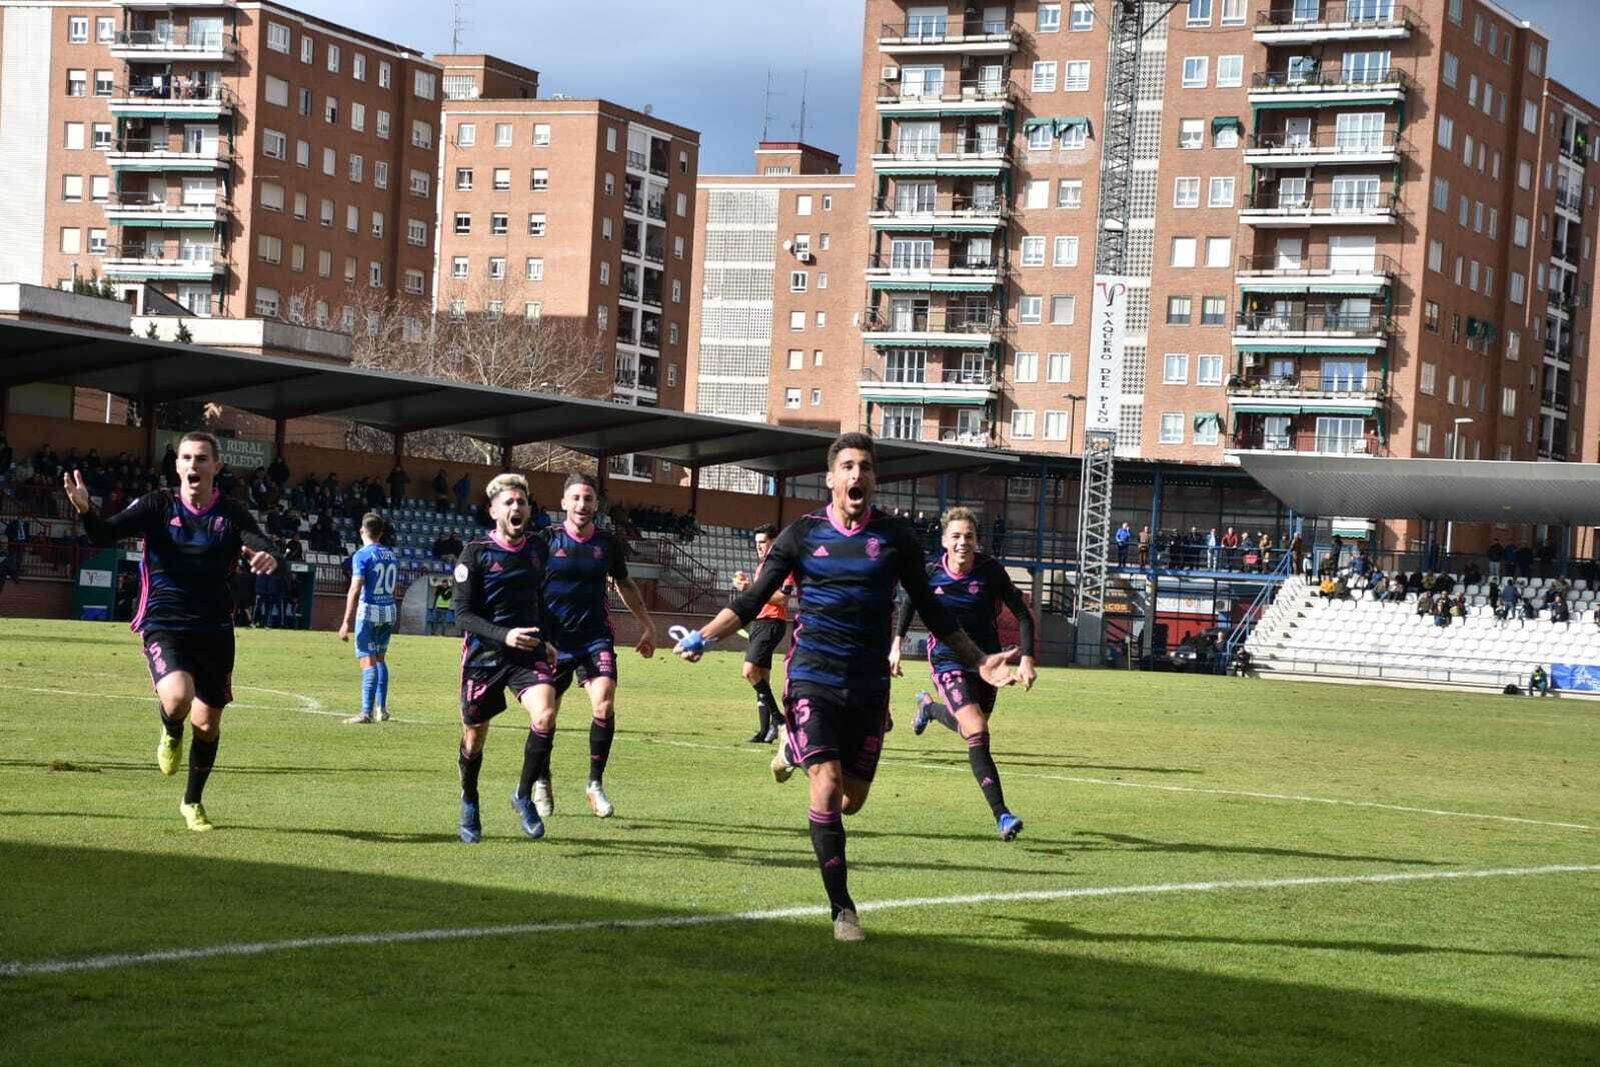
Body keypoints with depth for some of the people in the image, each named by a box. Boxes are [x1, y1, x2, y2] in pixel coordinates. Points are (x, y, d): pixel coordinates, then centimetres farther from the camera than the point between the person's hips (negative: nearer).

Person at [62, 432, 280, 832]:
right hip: (164, 626, -3)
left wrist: (267, 556, -40)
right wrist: (85, 510, -36)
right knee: (178, 697, -29)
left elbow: (261, 545, -14)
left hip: (215, 630, 3)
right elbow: (106, 534, -14)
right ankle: (171, 735, 9)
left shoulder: (231, 513, 0)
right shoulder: (158, 505, -4)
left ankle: (193, 803, 35)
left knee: (208, 722, 11)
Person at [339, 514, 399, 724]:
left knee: (368, 661, -7)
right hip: (389, 611, 6)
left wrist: (347, 622, -17)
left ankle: (367, 712, -11)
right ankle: (382, 709, 21)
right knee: (380, 658, 18)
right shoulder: (391, 555, 10)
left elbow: (355, 591, -16)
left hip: (368, 612, -6)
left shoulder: (362, 555, -10)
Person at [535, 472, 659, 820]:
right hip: (553, 640, -1)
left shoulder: (609, 543, 4)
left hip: (596, 637, 1)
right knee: (545, 717, 2)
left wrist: (647, 625, 23)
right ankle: (542, 783, 28)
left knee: (604, 704, -20)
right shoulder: (547, 540, -3)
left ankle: (596, 784, -6)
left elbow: (625, 584, 20)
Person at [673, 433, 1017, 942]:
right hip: (812, 679, -2)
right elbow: (752, 600, 3)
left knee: (852, 799, 8)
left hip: (869, 686, 2)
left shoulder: (895, 536, 3)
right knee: (827, 787, -16)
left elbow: (930, 609, 12)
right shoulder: (803, 533, 0)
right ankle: (841, 909, -6)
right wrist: (702, 637, -11)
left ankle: (794, 747, 40)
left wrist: (978, 661, 9)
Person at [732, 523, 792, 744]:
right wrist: (746, 585, 10)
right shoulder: (762, 566, 21)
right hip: (758, 622, 10)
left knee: (750, 671, -20)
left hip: (772, 623, -10)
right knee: (761, 678, 6)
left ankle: (778, 718, -13)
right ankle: (765, 730, 7)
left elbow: (782, 597, -19)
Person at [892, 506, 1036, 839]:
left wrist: (1026, 659, -14)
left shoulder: (990, 571, -12)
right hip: (947, 661, -2)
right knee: (977, 733, -20)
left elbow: (1022, 614, -6)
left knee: (970, 729, 19)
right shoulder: (930, 574, -10)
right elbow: (910, 602, 12)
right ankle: (1001, 816, -20)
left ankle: (929, 706, 53)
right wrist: (897, 644, 12)